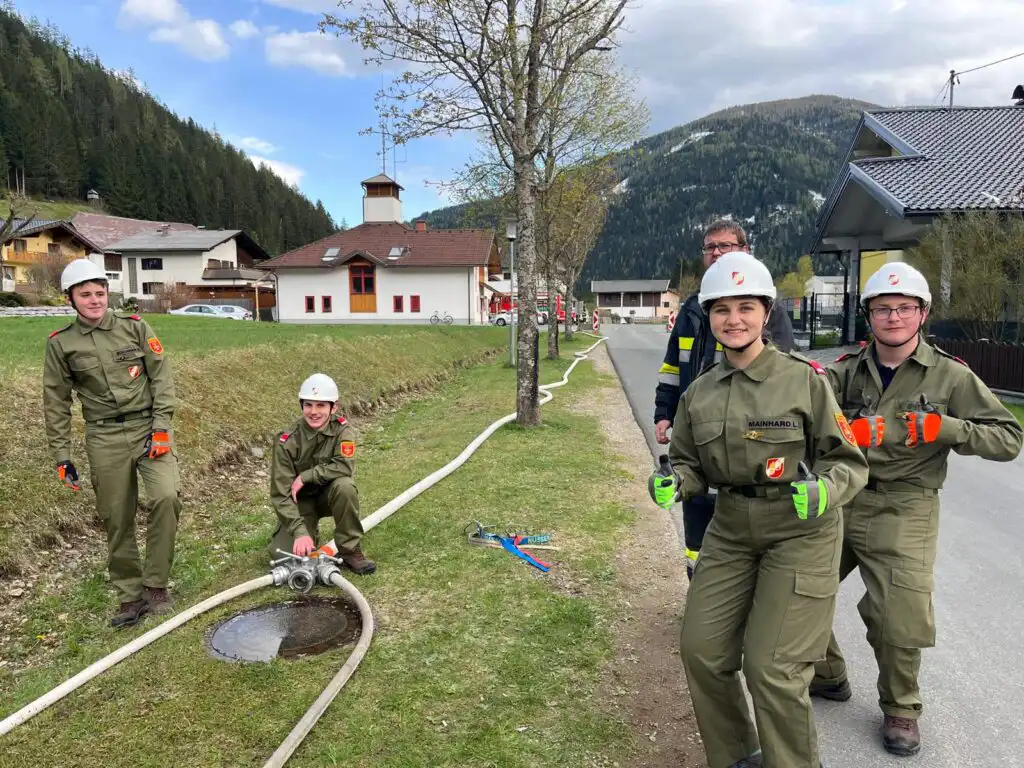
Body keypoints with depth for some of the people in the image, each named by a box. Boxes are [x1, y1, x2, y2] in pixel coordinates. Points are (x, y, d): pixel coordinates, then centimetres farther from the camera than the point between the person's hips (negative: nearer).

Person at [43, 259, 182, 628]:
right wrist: (62, 455, 5)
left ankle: (155, 585, -3)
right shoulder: (61, 344, 3)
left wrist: (161, 427, -8)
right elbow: (56, 403, 8)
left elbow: (161, 378, 0)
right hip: (104, 438, 1)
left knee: (166, 496, -20)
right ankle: (131, 597, 21)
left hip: (149, 428, -1)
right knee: (117, 520, 5)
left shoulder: (135, 327, 2)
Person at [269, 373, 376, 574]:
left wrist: (305, 476, -29)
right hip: (301, 501, 0)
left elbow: (345, 467, -30)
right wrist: (300, 531, -32)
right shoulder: (287, 442, -20)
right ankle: (309, 529, 16)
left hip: (329, 495, 1)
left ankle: (349, 550, -15)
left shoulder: (341, 429, -16)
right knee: (283, 554, -19)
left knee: (345, 486, -33)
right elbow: (280, 494, -22)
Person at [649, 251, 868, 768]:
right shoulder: (699, 392, 2)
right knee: (701, 649, 7)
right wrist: (674, 484, -11)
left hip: (800, 532, -5)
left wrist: (823, 489, -27)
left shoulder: (804, 379, -12)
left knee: (772, 667, -5)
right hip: (730, 531, 5)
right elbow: (691, 463, 11)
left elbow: (848, 460, -6)